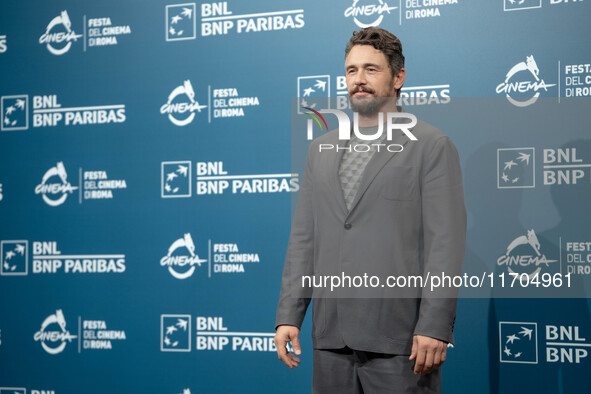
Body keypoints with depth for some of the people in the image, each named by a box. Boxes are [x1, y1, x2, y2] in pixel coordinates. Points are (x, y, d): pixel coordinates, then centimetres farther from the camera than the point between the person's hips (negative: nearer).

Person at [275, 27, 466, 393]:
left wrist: (435, 327, -15)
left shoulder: (432, 146, -1)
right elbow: (303, 238, 13)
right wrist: (289, 315, 6)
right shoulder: (322, 148, 15)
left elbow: (446, 243, -8)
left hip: (398, 337, -5)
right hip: (331, 336, 5)